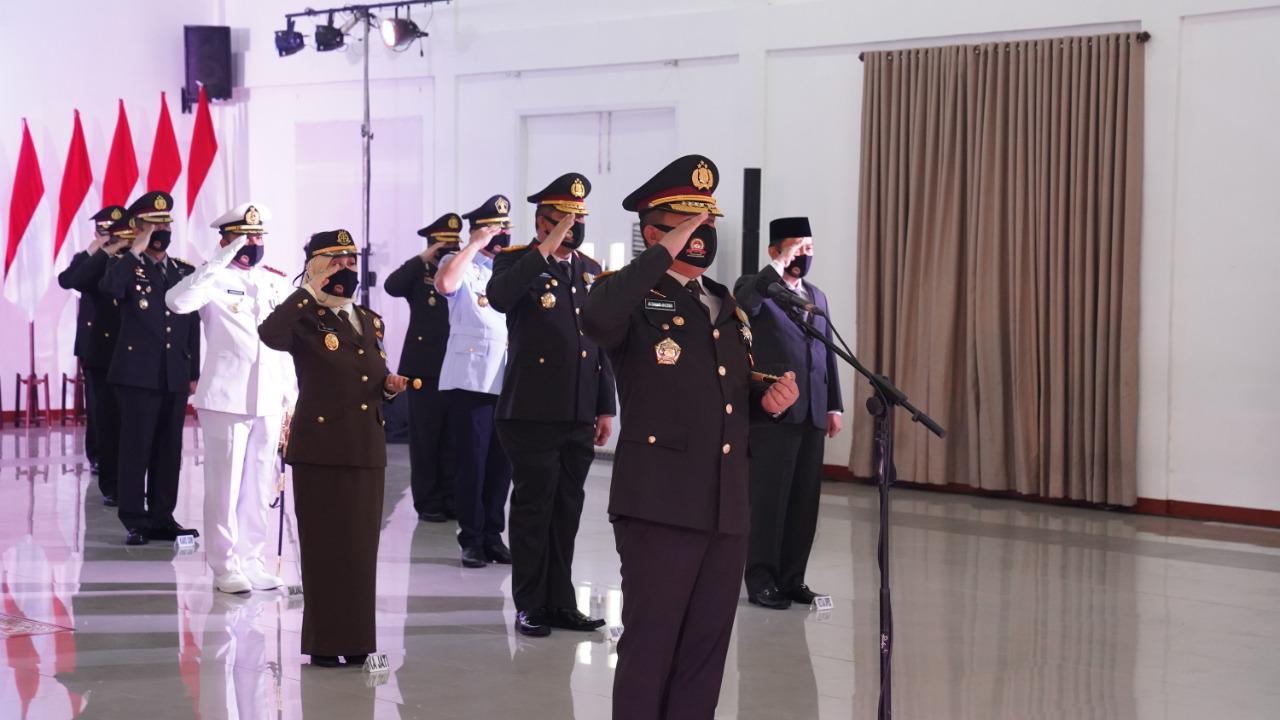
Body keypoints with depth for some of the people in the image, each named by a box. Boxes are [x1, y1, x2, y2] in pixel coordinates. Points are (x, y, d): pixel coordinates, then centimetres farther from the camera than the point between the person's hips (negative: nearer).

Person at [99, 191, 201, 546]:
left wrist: (194, 373, 11)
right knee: (136, 449, -2)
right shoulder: (128, 267, 0)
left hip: (175, 377, 4)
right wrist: (136, 251, -21)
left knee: (169, 450, 8)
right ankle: (136, 522, 3)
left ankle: (162, 518, 16)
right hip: (139, 374, -4)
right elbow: (109, 288, -25)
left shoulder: (185, 271, 13)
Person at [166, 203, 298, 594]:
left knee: (260, 485, 10)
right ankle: (225, 565, 8)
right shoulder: (216, 279, -4)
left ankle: (251, 559, 20)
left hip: (270, 400, 5)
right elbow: (177, 301, -24)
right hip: (226, 397, -5)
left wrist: (292, 395, 13)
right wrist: (220, 261, -23)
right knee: (225, 484, 0)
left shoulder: (278, 282, 13)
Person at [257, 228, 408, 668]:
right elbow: (269, 335, -28)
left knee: (361, 547, 7)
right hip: (320, 449, -6)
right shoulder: (306, 318, -4)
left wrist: (389, 386, 3)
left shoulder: (370, 321, 16)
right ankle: (325, 644, 6)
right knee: (325, 547, -1)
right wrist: (310, 289, -21)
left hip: (367, 451, 6)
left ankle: (357, 641, 14)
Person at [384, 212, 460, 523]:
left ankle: (451, 500, 11)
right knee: (426, 438, 1)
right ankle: (428, 503, 5)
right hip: (425, 369, -3)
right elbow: (392, 286, -14)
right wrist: (423, 259, -14)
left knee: (454, 439, 5)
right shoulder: (419, 274, 5)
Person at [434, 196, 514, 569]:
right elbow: (444, 283, -24)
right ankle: (472, 539, 7)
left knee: (501, 464, 8)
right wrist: (474, 245, -16)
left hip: (509, 382, 5)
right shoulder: (462, 266, 0)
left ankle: (492, 535, 17)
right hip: (470, 381, -5)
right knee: (472, 462, -1)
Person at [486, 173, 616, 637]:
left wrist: (606, 408, 14)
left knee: (567, 510, 10)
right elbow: (499, 297, -28)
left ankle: (561, 603, 18)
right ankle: (530, 606, 10)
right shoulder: (518, 262, -3)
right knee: (533, 510, 2)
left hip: (579, 417, 5)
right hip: (532, 414, -5)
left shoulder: (591, 271, 13)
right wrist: (546, 250, -25)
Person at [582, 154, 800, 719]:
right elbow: (596, 320, -30)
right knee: (649, 647, 1)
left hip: (727, 508, 7)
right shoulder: (631, 296, -5)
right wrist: (666, 252, -23)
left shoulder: (725, 306, 17)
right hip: (660, 504, -7)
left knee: (706, 649, 12)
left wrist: (769, 398, 3)